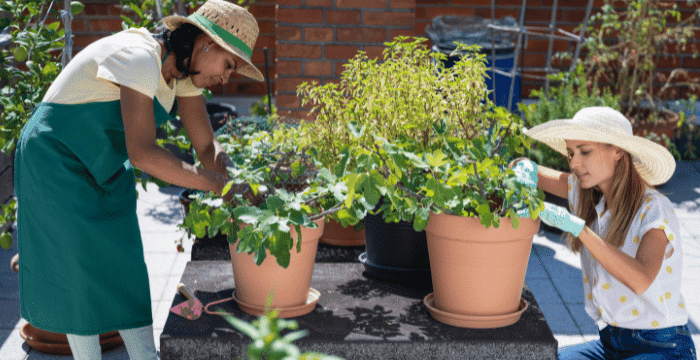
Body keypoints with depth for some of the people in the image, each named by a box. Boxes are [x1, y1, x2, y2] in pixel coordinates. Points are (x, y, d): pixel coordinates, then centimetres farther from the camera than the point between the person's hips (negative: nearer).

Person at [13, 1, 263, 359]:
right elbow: (142, 153, -36)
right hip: (56, 164, -8)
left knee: (124, 271, 7)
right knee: (81, 274, -2)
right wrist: (217, 184, -31)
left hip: (105, 169, 8)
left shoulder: (183, 70, -2)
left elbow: (207, 146, 0)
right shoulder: (139, 58, -31)